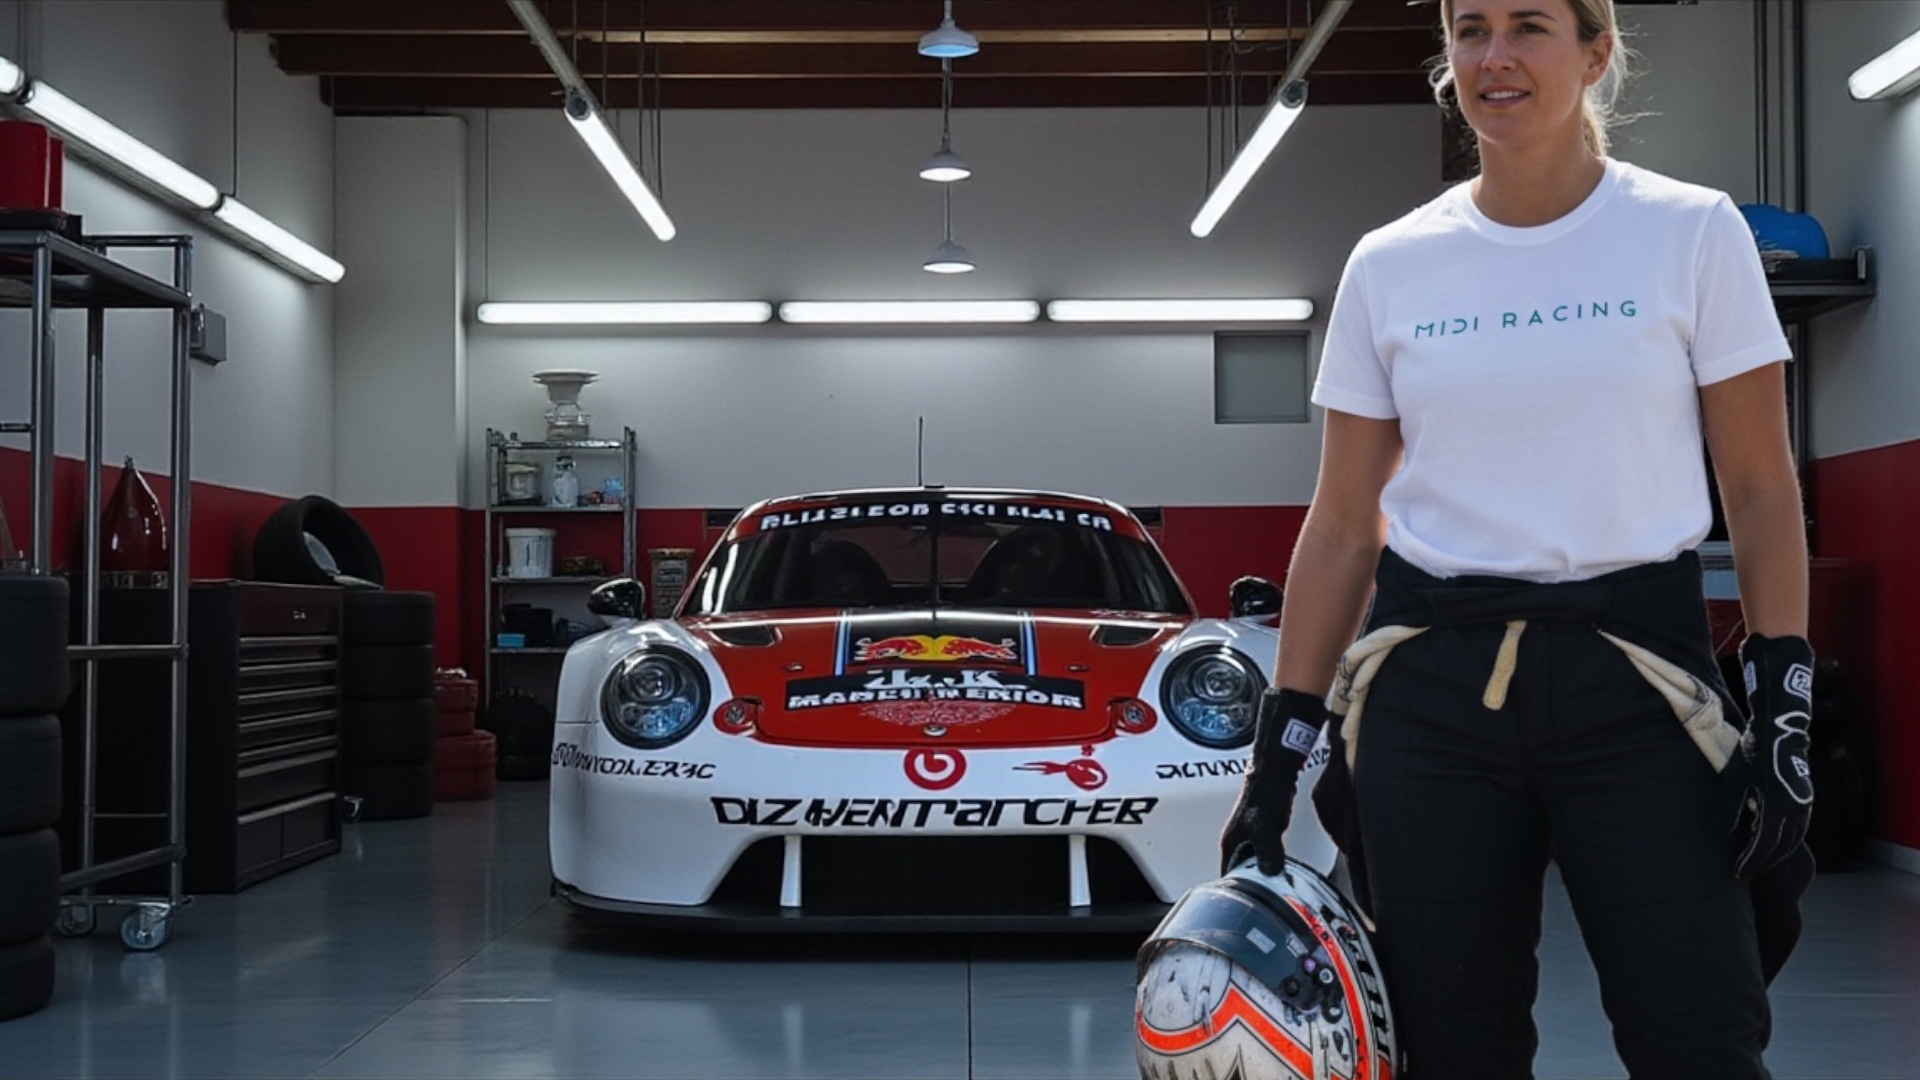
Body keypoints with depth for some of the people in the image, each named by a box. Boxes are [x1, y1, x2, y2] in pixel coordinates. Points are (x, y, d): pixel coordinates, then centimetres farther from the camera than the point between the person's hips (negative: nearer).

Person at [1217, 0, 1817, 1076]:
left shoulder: (1692, 232, 0)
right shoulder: (1390, 265, 5)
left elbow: (1762, 493, 1)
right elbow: (1341, 528, 8)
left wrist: (1785, 710, -9)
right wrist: (1279, 747, 4)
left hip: (1637, 678, -2)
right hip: (1430, 686, 2)